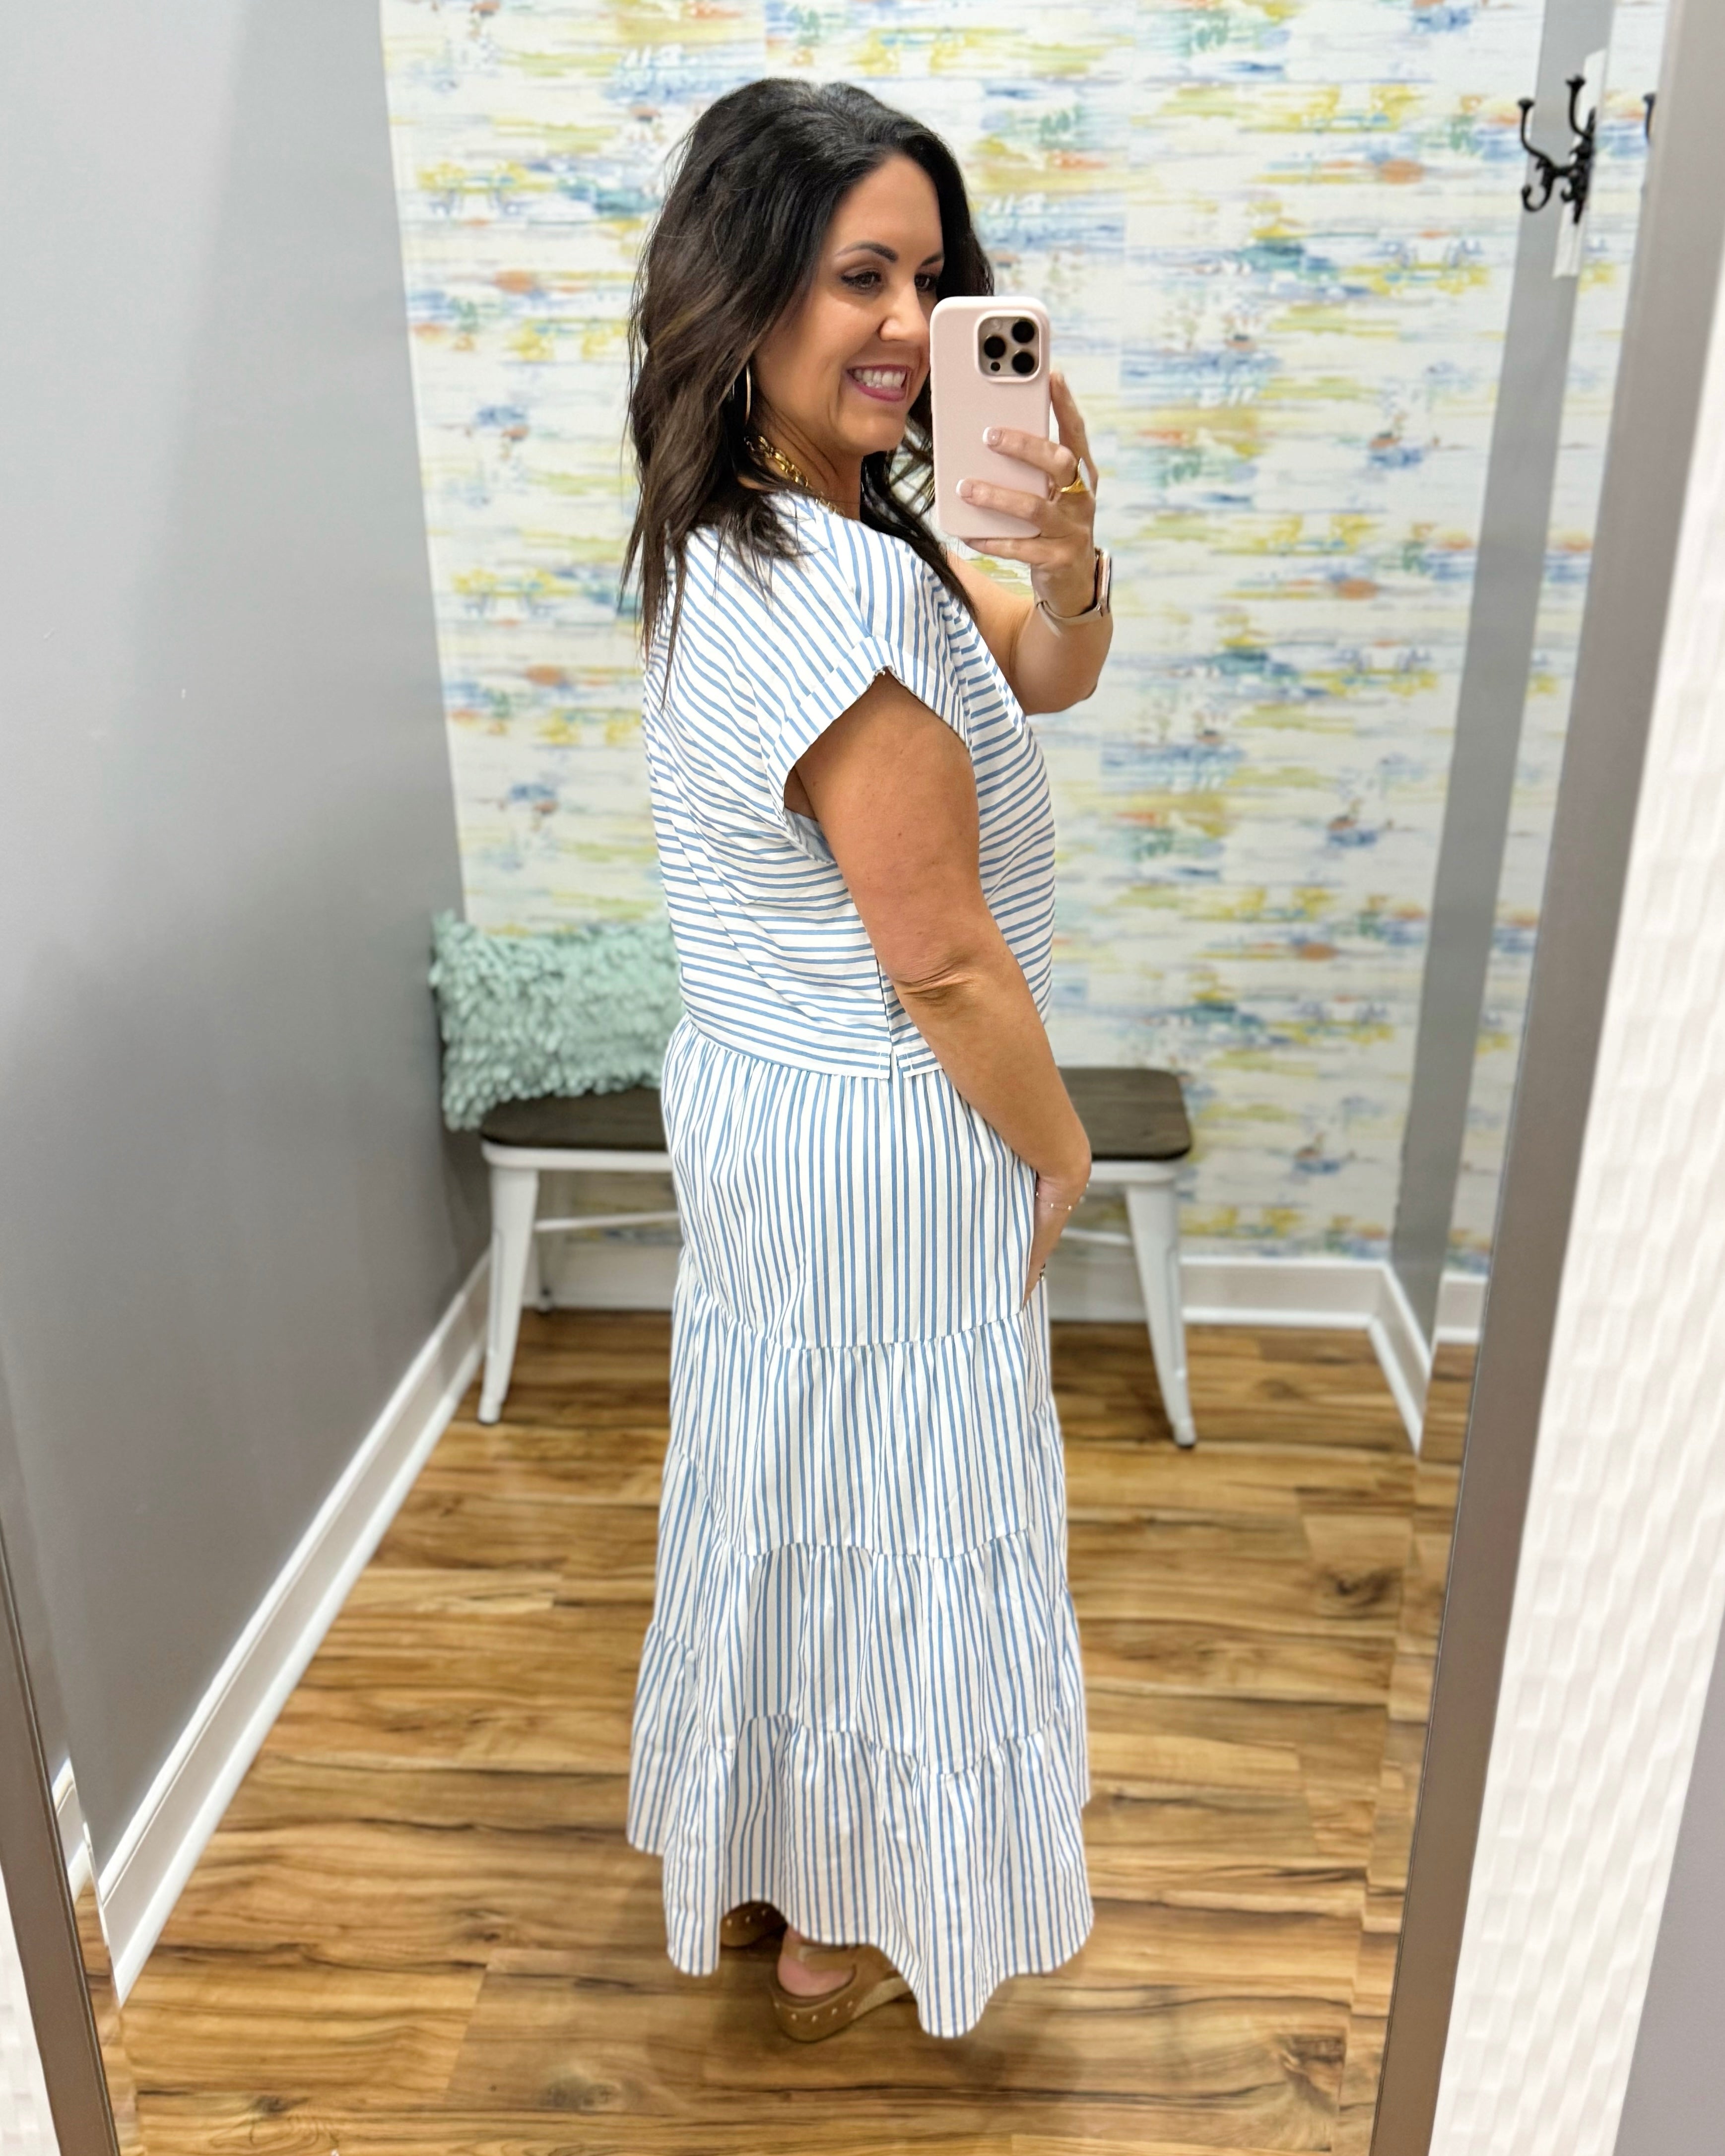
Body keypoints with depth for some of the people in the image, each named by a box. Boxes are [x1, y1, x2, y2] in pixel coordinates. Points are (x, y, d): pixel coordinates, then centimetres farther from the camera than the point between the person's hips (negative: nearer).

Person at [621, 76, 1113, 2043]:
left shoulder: (740, 537, 4)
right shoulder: (846, 589, -27)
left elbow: (1043, 680, 5)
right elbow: (943, 961, -23)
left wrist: (1062, 563, -16)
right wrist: (1060, 1150, -7)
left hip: (757, 1098, 9)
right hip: (888, 1143, -9)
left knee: (786, 1486, 23)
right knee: (887, 1514, 11)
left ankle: (745, 1870, 46)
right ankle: (845, 1932, 37)